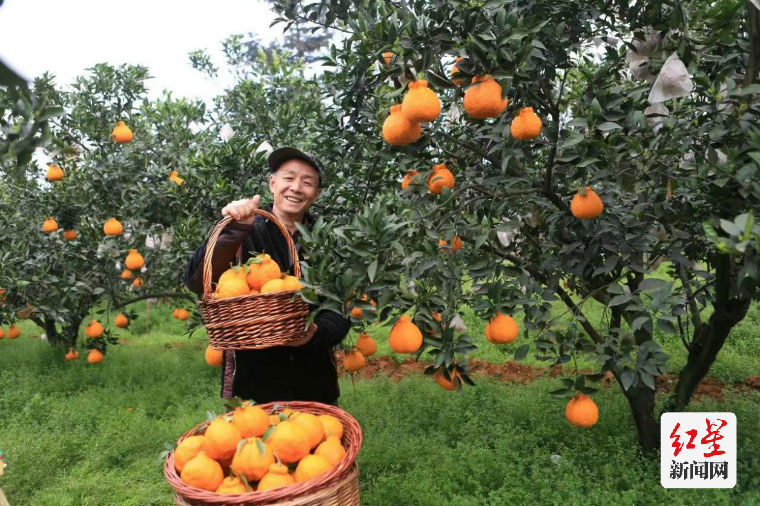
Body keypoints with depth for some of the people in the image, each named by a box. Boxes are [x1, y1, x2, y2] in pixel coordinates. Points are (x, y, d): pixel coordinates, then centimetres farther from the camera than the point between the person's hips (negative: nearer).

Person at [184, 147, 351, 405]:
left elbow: (340, 311, 2)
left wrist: (317, 332, -18)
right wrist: (232, 231, -30)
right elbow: (196, 281, -18)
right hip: (251, 378, -2)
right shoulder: (246, 234, -6)